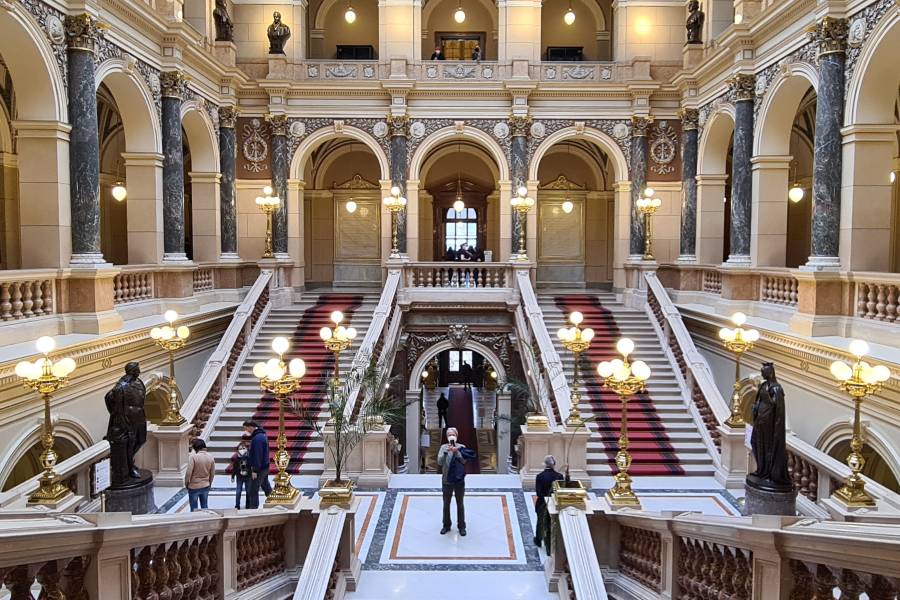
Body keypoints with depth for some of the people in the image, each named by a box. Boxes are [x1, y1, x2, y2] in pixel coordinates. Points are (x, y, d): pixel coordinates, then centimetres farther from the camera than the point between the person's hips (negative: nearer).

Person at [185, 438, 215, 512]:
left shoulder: (193, 456, -19)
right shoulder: (210, 457, -1)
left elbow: (189, 472, -18)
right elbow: (212, 473, 6)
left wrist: (186, 483, -2)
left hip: (194, 487, -5)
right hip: (205, 486, 5)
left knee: (194, 509, 8)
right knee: (205, 507, 17)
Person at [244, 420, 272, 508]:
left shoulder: (257, 438, -22)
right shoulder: (262, 434, 9)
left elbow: (257, 455, -25)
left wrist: (255, 470, -22)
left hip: (259, 468, -10)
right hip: (265, 466, 10)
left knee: (253, 491, -1)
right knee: (266, 487, 21)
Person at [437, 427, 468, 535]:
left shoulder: (461, 447, -1)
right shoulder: (443, 447, -2)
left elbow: (464, 460, -13)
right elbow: (439, 462, -12)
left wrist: (456, 451, -26)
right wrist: (446, 452, -26)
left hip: (459, 480, 0)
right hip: (447, 480, 1)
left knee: (460, 504, 8)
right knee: (446, 504, 11)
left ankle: (461, 526, 17)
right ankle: (446, 525, 23)